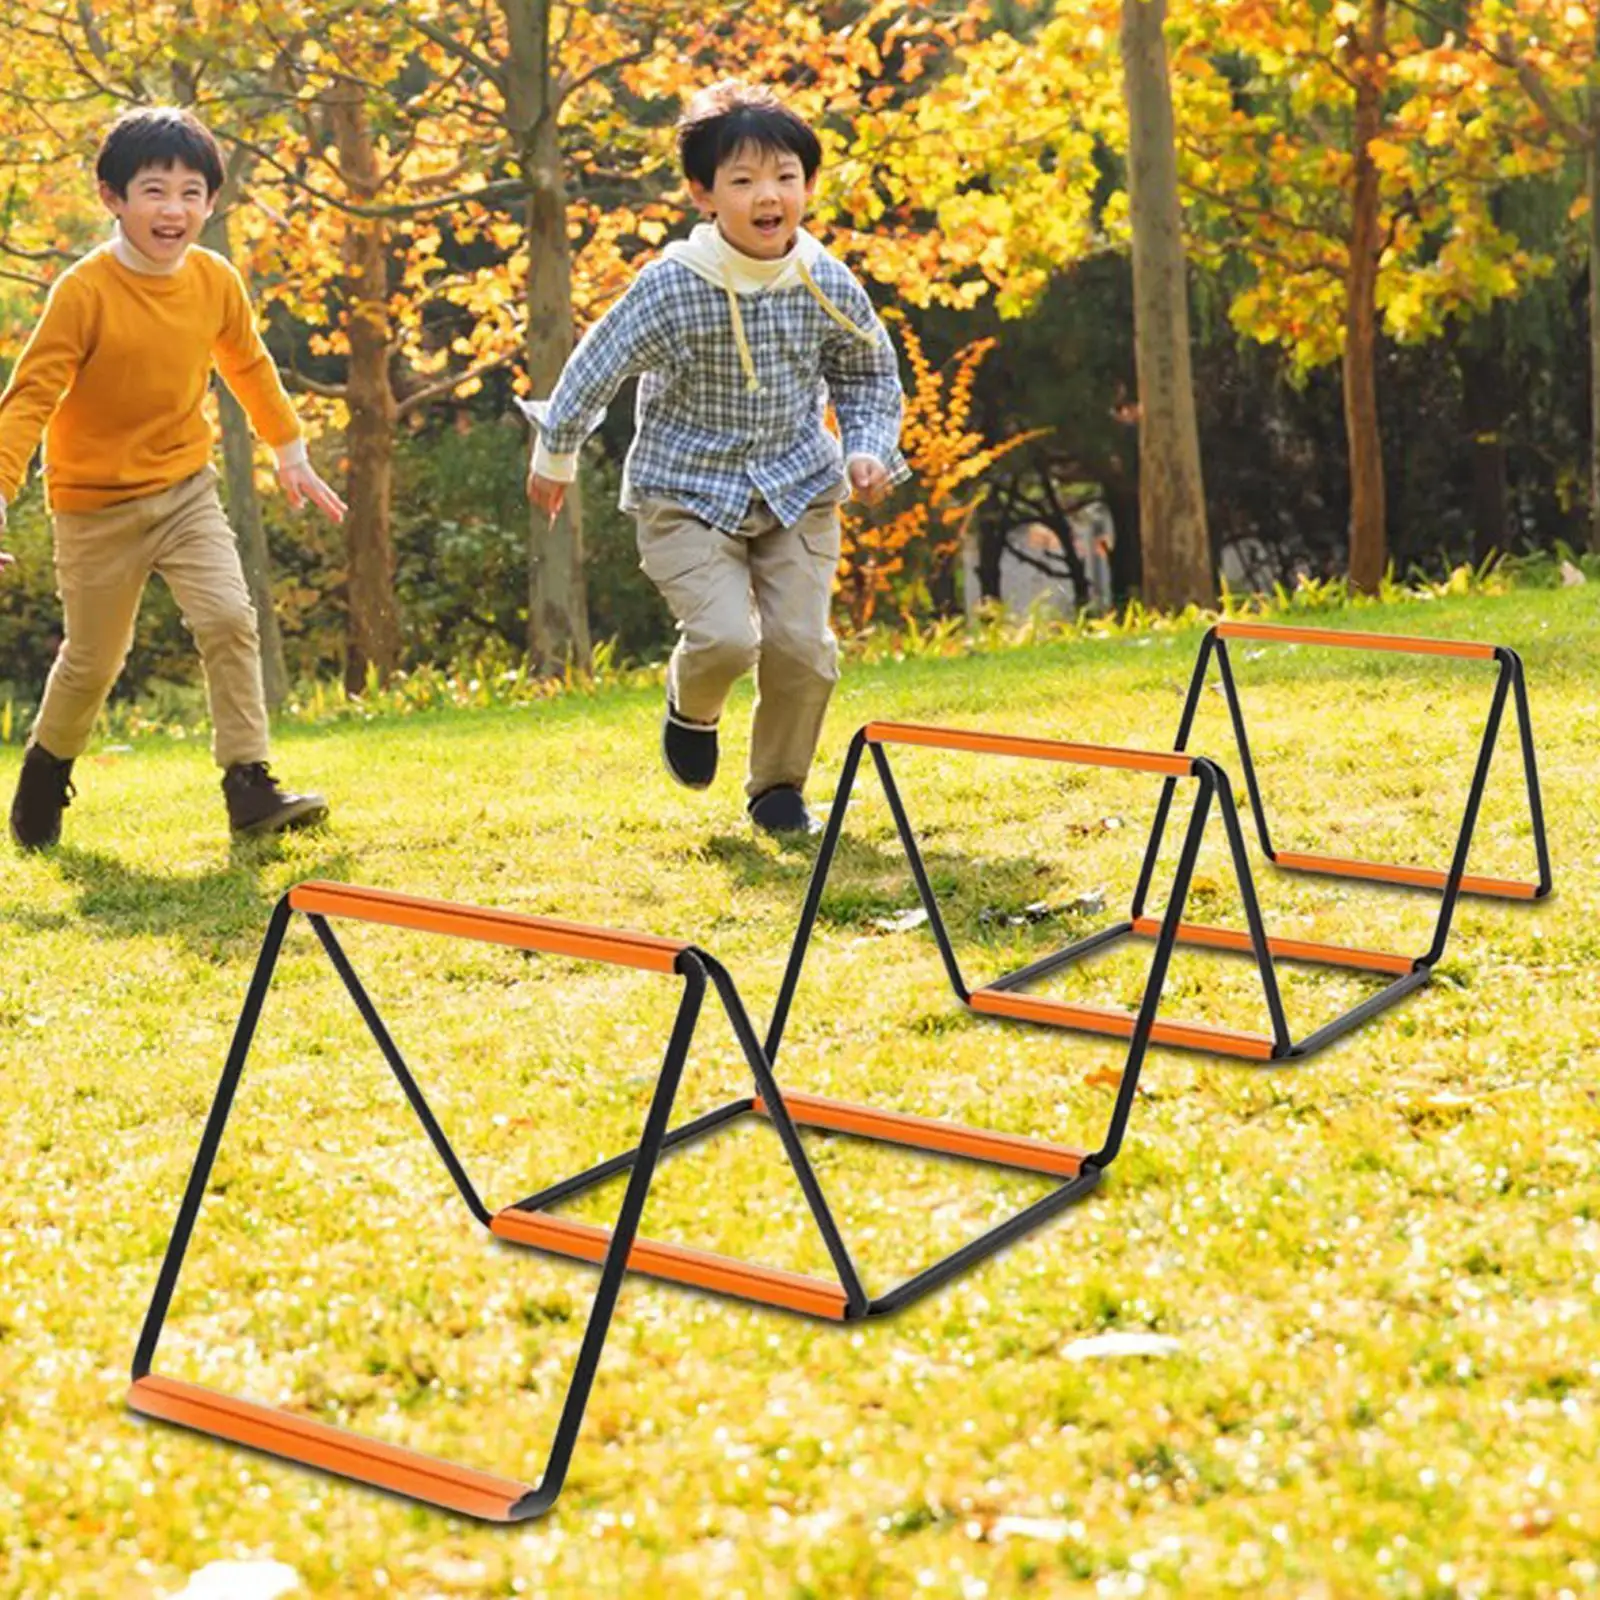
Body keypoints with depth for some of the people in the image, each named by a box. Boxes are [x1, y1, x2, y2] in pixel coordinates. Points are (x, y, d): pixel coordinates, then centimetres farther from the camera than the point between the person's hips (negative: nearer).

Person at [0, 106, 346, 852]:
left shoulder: (216, 280, -4)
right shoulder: (83, 291, -19)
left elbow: (248, 365, 15)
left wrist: (291, 451, 21)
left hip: (185, 489, 4)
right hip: (98, 503, -4)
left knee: (230, 618, -14)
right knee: (94, 659, 8)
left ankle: (248, 783, -7)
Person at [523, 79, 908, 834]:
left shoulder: (829, 285, -7)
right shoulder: (670, 286, -18)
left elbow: (870, 374, 12)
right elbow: (596, 366, -6)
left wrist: (869, 449, -3)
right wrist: (555, 455, 5)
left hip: (798, 489, 3)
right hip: (687, 494, -3)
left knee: (802, 643, -9)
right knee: (727, 636, -20)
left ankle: (778, 787, 17)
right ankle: (691, 707, 19)